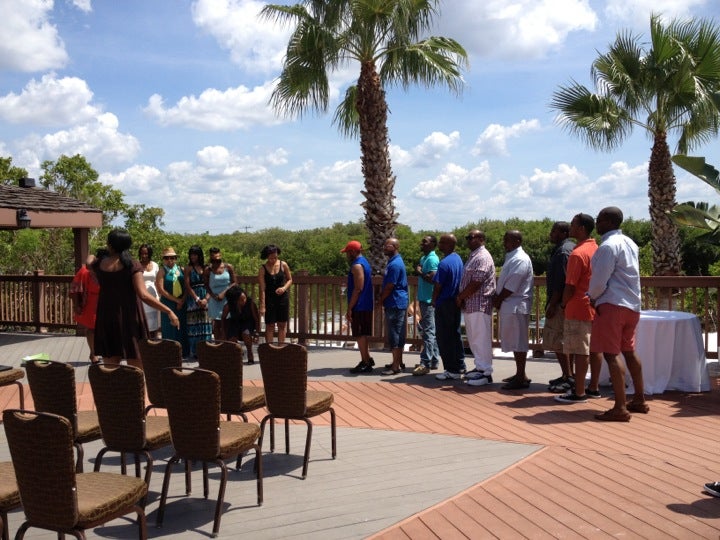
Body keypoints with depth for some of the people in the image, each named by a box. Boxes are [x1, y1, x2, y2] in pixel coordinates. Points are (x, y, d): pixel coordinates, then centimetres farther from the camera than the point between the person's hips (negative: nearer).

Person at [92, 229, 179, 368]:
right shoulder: (132, 265, -10)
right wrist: (169, 311, -19)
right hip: (129, 319, -4)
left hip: (106, 319, 4)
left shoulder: (99, 264, 1)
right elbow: (143, 295, -20)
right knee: (136, 370, 3)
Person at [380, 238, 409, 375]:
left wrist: (380, 300, -6)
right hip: (397, 303, 10)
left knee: (395, 335, -6)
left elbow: (389, 287, -19)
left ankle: (396, 366, -2)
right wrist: (382, 298, 13)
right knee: (398, 334, 15)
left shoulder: (395, 264, -18)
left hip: (395, 304, -10)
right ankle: (398, 362, 23)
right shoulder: (393, 262, 14)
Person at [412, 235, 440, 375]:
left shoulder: (432, 259, -14)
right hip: (424, 299, 10)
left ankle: (425, 364, -10)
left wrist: (419, 272, -12)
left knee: (428, 332, -9)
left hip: (429, 300, -10)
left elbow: (431, 278, -25)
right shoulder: (423, 258, 17)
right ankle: (434, 361, 20)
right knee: (431, 331, 13)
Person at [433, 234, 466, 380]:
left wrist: (434, 301, -1)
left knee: (444, 337, -2)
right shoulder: (458, 259, 7)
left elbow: (438, 286, -16)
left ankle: (452, 370, 1)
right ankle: (460, 366, 23)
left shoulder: (444, 263, -21)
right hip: (455, 302, 9)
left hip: (444, 304, -9)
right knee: (455, 334, 16)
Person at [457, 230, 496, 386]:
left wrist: (460, 297, -10)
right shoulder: (473, 256, 18)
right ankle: (480, 367, 24)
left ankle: (486, 373, -2)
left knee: (481, 338, -6)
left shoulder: (482, 257, -14)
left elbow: (476, 284, -21)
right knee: (473, 338, 15)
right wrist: (461, 298, 5)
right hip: (470, 305, 10)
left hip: (479, 305, -10)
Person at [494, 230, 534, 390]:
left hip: (516, 306, -10)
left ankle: (521, 378, 0)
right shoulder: (511, 257, 17)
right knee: (514, 340, 15)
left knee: (518, 341, -6)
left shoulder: (520, 259, -16)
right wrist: (497, 297, 8)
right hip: (510, 305, 10)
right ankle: (520, 374, 24)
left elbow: (512, 286, -20)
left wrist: (498, 299, -10)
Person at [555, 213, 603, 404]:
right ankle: (593, 388, 20)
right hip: (595, 307, 9)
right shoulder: (597, 249, 10)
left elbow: (570, 286, -17)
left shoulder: (578, 253, -17)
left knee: (580, 351, -5)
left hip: (579, 309, -9)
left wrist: (563, 304, -4)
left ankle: (579, 393, -1)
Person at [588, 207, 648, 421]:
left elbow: (599, 280, -16)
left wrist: (592, 296, 3)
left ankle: (620, 408, -10)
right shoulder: (629, 243, 15)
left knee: (611, 354, -8)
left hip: (612, 305, -10)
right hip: (632, 305, 10)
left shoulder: (608, 246, -14)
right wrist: (597, 295, 17)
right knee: (629, 351, 18)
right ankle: (639, 400, 27)